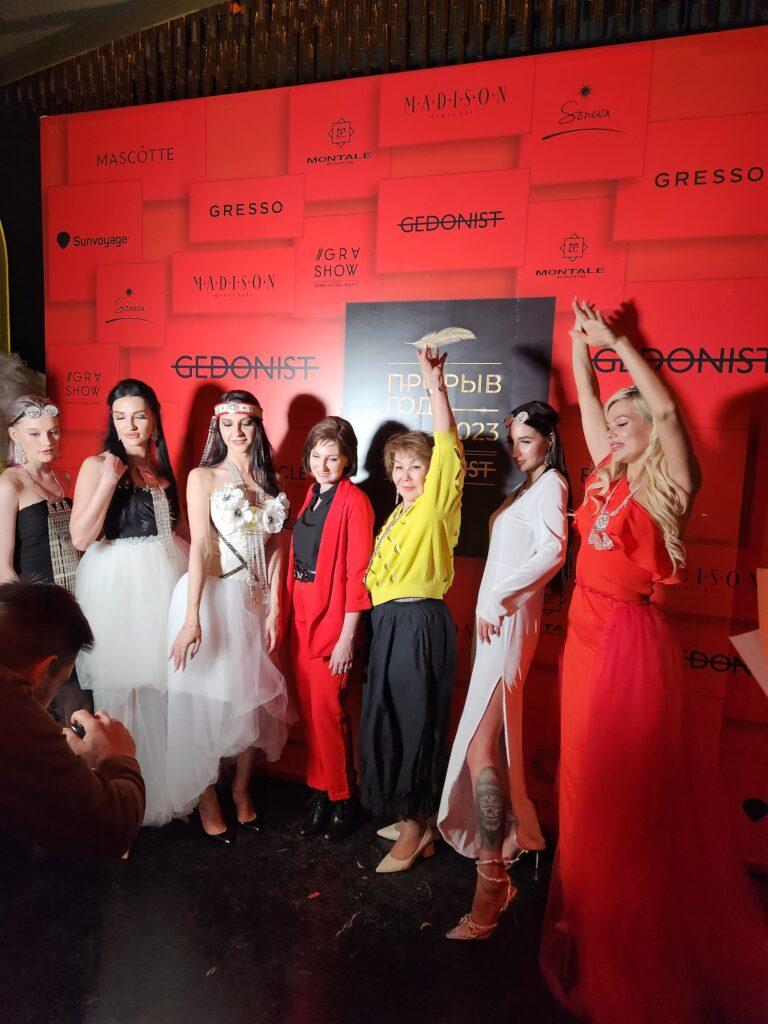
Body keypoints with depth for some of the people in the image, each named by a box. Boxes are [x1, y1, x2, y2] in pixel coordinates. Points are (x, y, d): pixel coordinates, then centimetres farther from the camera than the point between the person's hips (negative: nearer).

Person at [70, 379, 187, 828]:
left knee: (163, 684, 11)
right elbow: (81, 538, -15)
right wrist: (109, 481, -21)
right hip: (118, 585, -4)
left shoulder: (162, 465, 10)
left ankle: (165, 785, 29)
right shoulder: (97, 465, -5)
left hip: (165, 579, 5)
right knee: (121, 689, 5)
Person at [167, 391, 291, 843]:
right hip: (212, 598, -4)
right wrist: (191, 618, -18)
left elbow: (275, 547, 7)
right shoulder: (203, 477, -4)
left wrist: (275, 607, 0)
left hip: (256, 599, 4)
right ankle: (206, 798, 25)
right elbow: (199, 547, -13)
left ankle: (242, 788, 31)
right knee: (207, 699, 5)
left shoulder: (268, 479, 9)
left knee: (255, 697, 10)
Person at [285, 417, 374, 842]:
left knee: (328, 711, 1)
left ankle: (341, 801, 21)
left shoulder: (354, 501, -12)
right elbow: (298, 559, 13)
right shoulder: (311, 496, 10)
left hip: (332, 618, -7)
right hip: (300, 616, 7)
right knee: (309, 709, 13)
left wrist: (347, 637, -16)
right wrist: (287, 615, 10)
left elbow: (357, 573, -15)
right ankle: (320, 792, 29)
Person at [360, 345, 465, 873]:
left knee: (414, 723, -1)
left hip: (421, 622, -8)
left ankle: (416, 825, 16)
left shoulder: (436, 506, -7)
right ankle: (413, 819, 28)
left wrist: (436, 386, -26)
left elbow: (448, 449, -22)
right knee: (388, 721, 13)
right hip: (390, 623, 9)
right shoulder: (397, 516, 17)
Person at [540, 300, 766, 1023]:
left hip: (629, 639, -7)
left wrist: (615, 341, -13)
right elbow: (587, 405, 16)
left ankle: (637, 951, 23)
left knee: (630, 788, 4)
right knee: (583, 776, 15)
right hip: (585, 632, 7)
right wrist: (581, 340, 16)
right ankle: (589, 922, 34)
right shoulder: (607, 478, 9)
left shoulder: (667, 487, -7)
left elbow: (666, 407, -20)